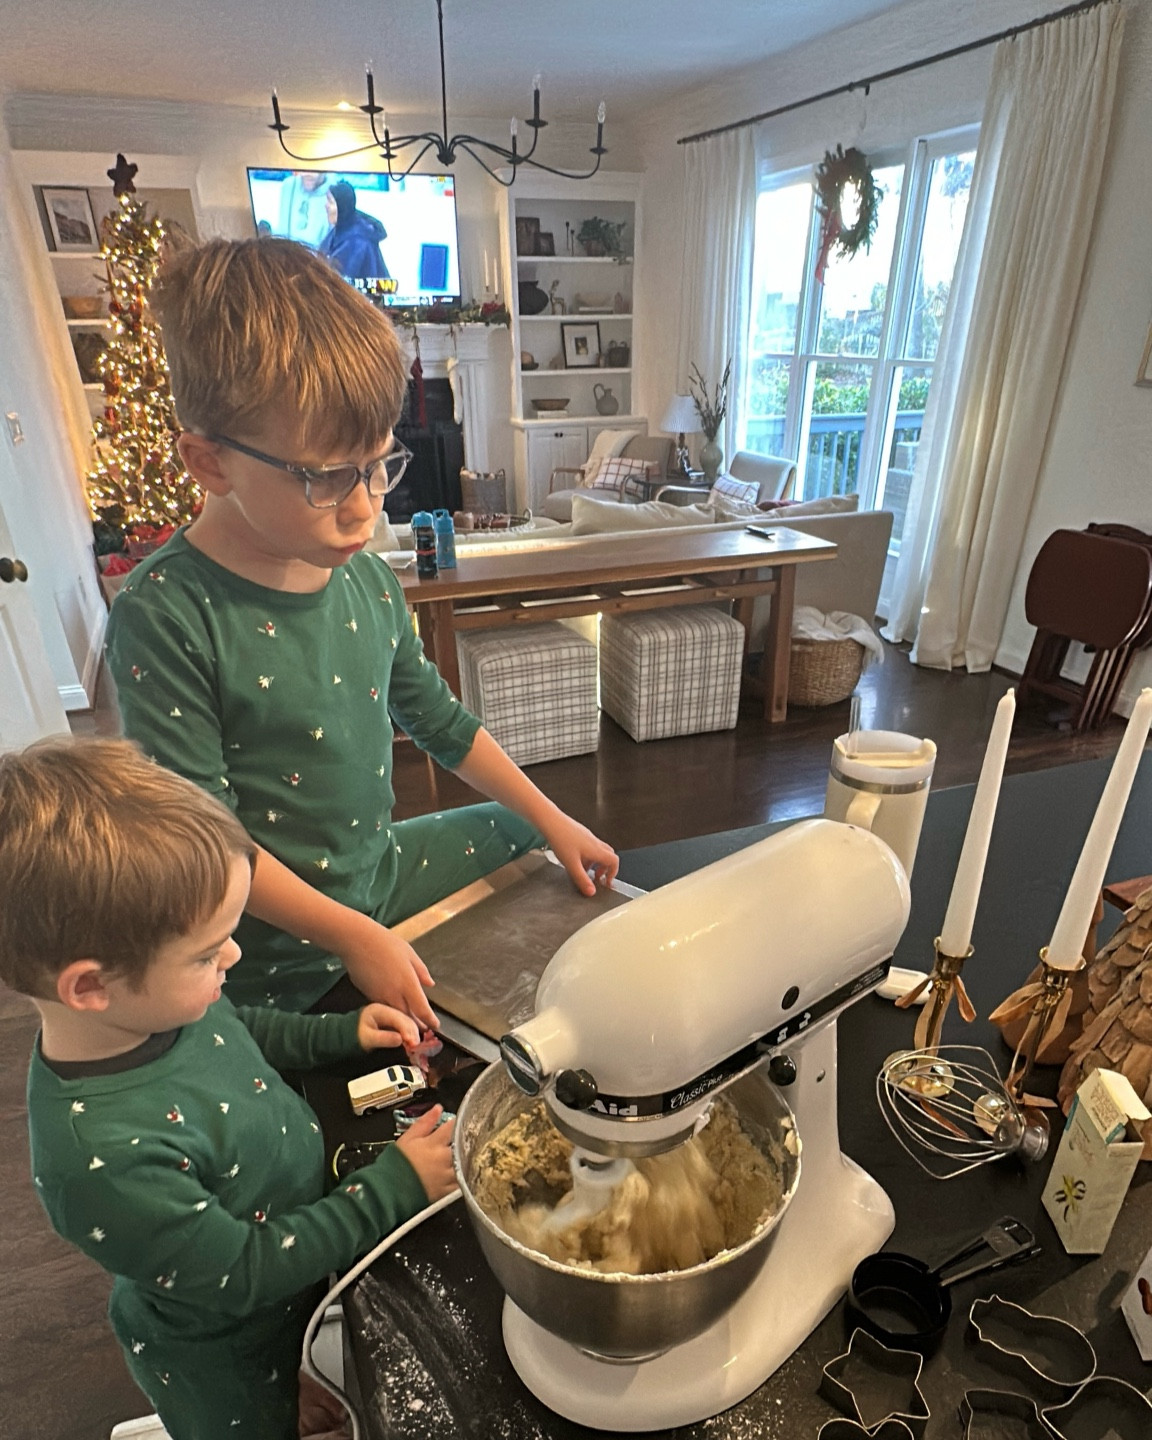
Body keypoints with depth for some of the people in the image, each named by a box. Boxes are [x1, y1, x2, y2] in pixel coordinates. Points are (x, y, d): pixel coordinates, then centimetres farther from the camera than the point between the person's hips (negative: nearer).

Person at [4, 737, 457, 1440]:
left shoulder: (155, 1001, -21)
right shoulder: (105, 1157, -41)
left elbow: (239, 1030, 3)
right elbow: (244, 1274, -28)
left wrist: (340, 1033, -9)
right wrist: (397, 1183, -26)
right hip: (231, 1364, -6)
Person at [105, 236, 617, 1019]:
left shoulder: (368, 577, -6)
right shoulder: (166, 613, -25)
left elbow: (438, 719, 6)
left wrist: (553, 820, 8)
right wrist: (354, 937, -22)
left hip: (383, 864, 7)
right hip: (281, 955, -6)